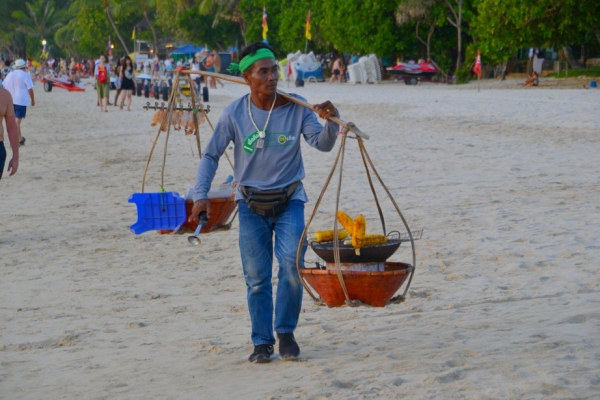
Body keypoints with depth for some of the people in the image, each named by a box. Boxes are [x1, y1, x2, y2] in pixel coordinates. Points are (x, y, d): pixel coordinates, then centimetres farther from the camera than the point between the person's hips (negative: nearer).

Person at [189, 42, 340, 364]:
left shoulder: (295, 107, -7)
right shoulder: (234, 114, -7)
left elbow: (322, 144, -12)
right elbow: (211, 156, -1)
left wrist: (330, 122, -33)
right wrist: (200, 195, -11)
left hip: (289, 201, 0)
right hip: (251, 204, 1)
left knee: (292, 266, -16)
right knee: (256, 278, 2)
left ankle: (286, 332, 4)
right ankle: (262, 342, 14)